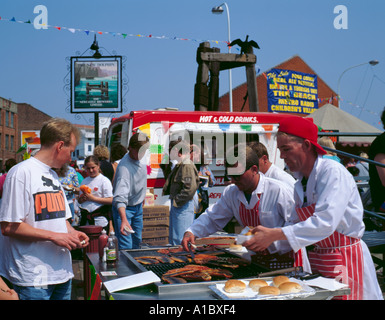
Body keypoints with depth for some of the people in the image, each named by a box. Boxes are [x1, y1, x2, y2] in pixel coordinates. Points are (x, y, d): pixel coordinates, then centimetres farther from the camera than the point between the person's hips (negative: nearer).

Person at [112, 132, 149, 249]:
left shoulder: (141, 157, -6)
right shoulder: (124, 167, -32)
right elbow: (120, 197, -43)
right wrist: (123, 220, -55)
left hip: (138, 206, 8)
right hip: (125, 208, -8)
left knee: (137, 241, 18)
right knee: (126, 247, -13)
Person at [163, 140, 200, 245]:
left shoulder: (187, 166, -17)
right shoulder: (179, 165, 14)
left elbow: (190, 188, -26)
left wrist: (177, 201, -20)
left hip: (183, 206, -11)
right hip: (176, 205, 11)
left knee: (181, 240, -5)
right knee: (173, 237, 19)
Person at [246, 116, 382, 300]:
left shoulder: (333, 172, -17)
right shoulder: (300, 183, 7)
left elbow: (325, 223, -29)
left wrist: (274, 235, -31)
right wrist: (267, 240, -4)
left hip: (346, 260, -7)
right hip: (317, 258, 7)